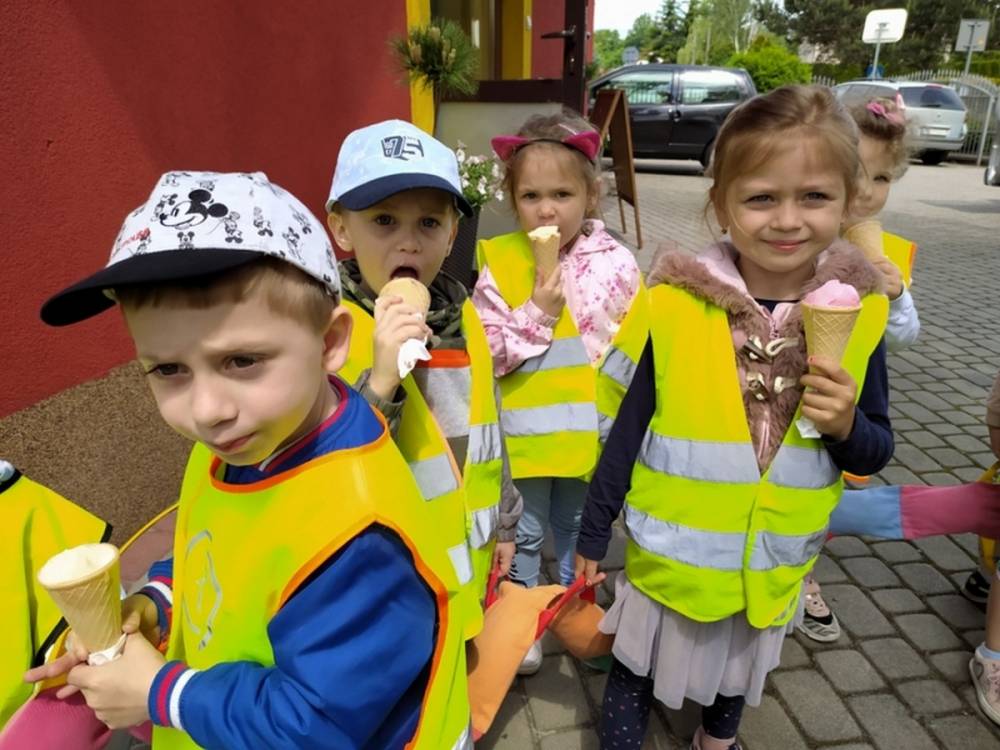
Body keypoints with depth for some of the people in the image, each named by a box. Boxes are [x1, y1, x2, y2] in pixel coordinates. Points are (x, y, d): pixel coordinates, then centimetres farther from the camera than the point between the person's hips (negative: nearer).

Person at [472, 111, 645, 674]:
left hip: (588, 432, 2)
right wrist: (537, 316, -25)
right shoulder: (501, 265, -12)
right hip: (523, 433, -2)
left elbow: (636, 351, -3)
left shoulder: (617, 265, -8)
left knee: (579, 530, 25)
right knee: (524, 535, 17)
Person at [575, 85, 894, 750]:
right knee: (639, 672, 18)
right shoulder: (678, 306, -21)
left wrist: (846, 426, -23)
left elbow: (877, 452, 0)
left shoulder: (857, 313, -12)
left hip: (773, 564, 4)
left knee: (741, 674, 30)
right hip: (672, 557, -3)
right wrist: (593, 535, -3)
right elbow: (628, 430, -11)